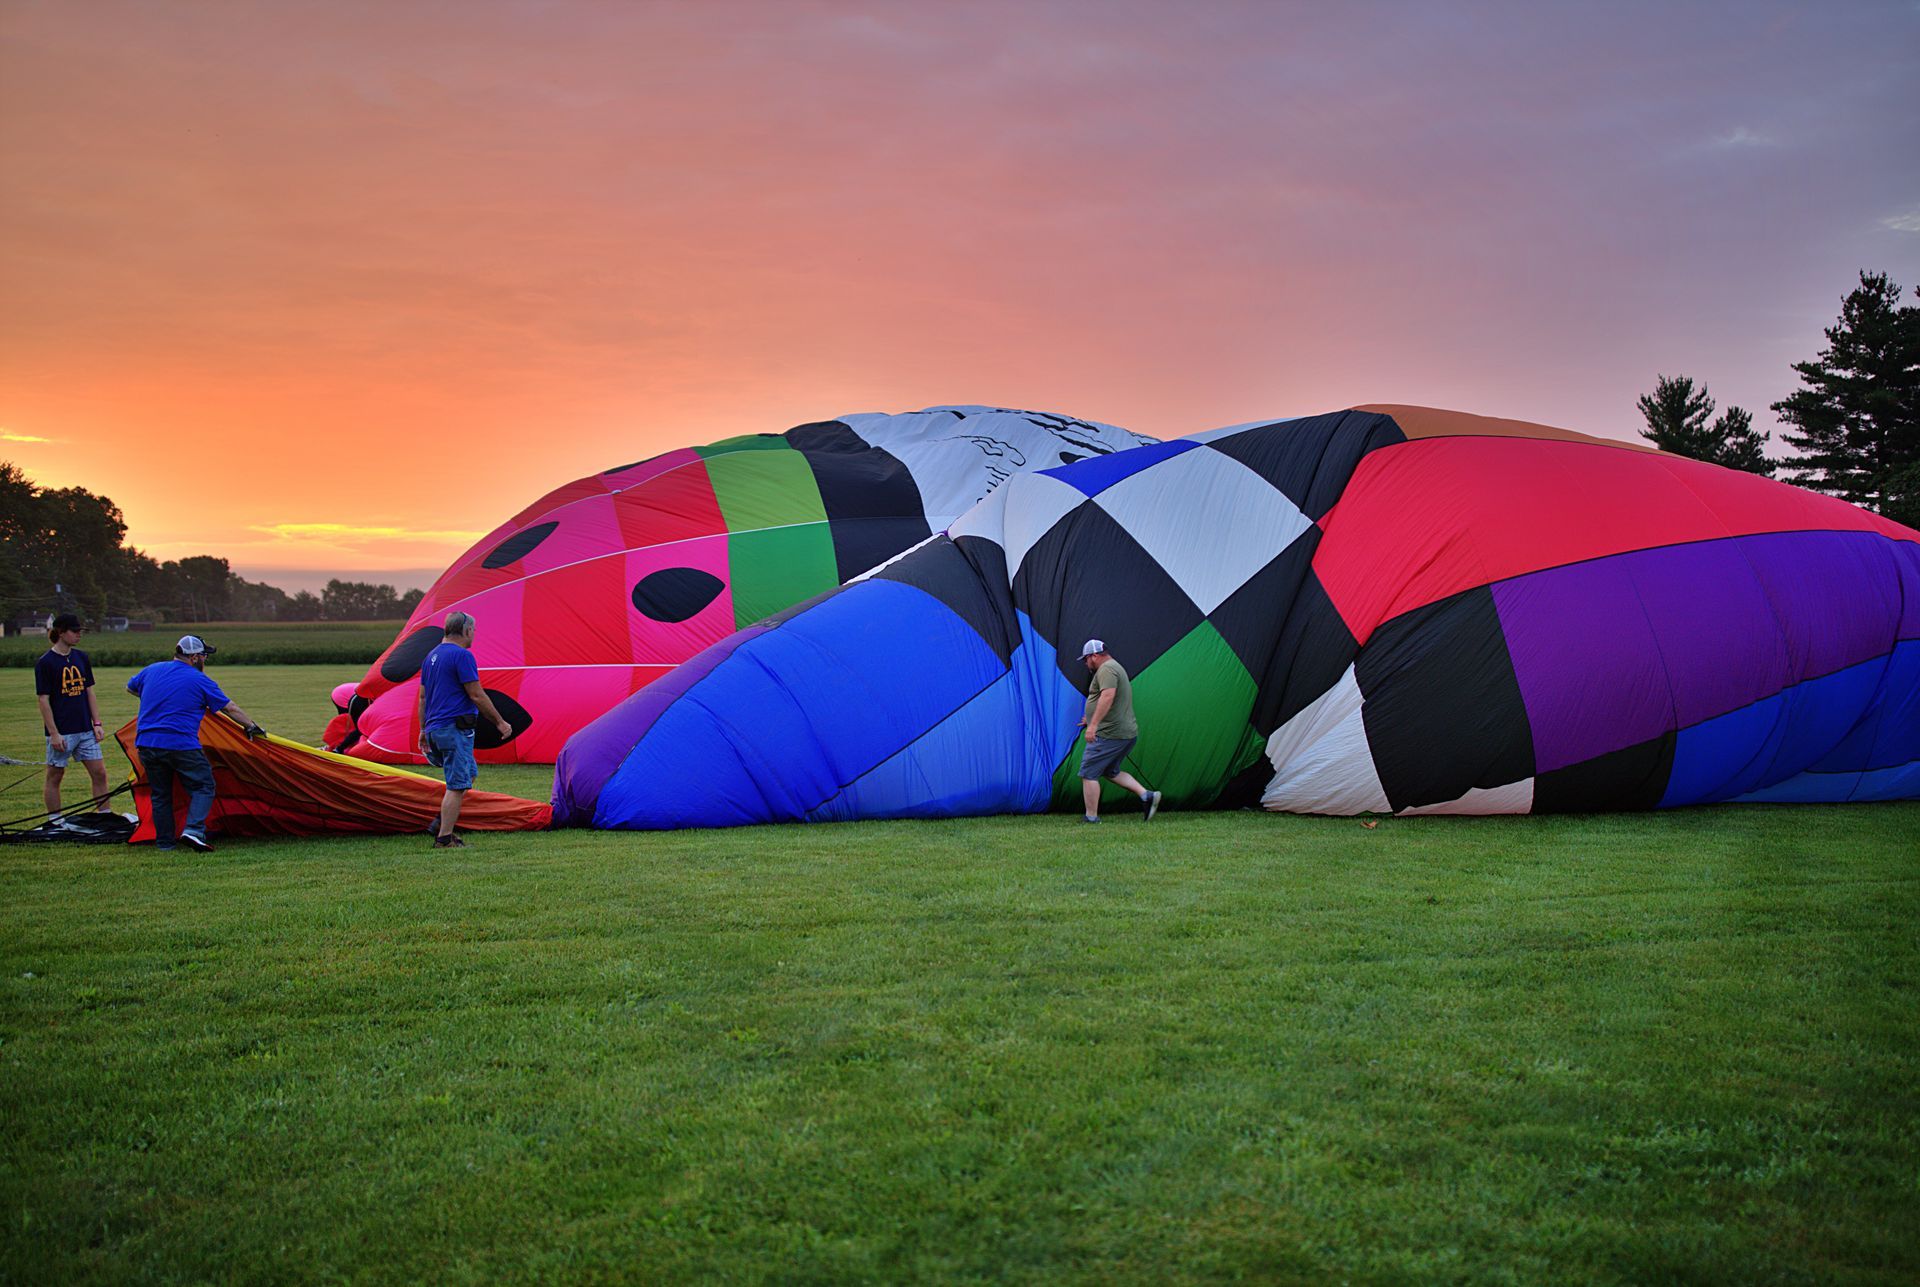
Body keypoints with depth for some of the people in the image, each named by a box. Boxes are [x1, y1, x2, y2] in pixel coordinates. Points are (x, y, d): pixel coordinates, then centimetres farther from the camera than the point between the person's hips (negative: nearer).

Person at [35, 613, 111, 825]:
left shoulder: (81, 658, 8)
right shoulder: (45, 663, -9)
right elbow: (44, 700, -10)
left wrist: (97, 723, 7)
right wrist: (54, 733, -14)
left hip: (85, 729, 5)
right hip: (61, 732, -5)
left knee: (99, 772, 3)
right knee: (54, 776, 5)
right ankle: (55, 822, 13)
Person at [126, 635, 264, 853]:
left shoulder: (152, 670, 10)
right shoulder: (199, 680, -2)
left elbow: (131, 687, 30)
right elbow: (230, 709, 4)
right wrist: (252, 727, 16)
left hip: (146, 744, 5)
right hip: (182, 744, -5)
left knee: (160, 794, 15)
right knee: (203, 787, 4)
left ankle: (164, 842, 16)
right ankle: (193, 830, -14)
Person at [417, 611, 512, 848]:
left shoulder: (432, 656, 16)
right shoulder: (462, 655, -12)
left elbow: (423, 697, 20)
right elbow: (477, 695, -13)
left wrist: (424, 730, 26)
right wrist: (500, 722, -6)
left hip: (435, 728, 9)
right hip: (455, 728, -9)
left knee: (469, 774, 20)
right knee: (457, 785, -5)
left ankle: (442, 823, 12)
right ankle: (444, 838, -6)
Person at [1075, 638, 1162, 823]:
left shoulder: (1106, 669, -13)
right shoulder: (1116, 667, 21)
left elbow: (1108, 696, -28)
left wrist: (1094, 724, -31)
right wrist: (1093, 718, 38)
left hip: (1109, 734, -10)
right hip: (1128, 733, 10)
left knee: (1089, 774, -3)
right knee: (1111, 772, 21)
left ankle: (1091, 818, -1)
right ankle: (1147, 795, 9)